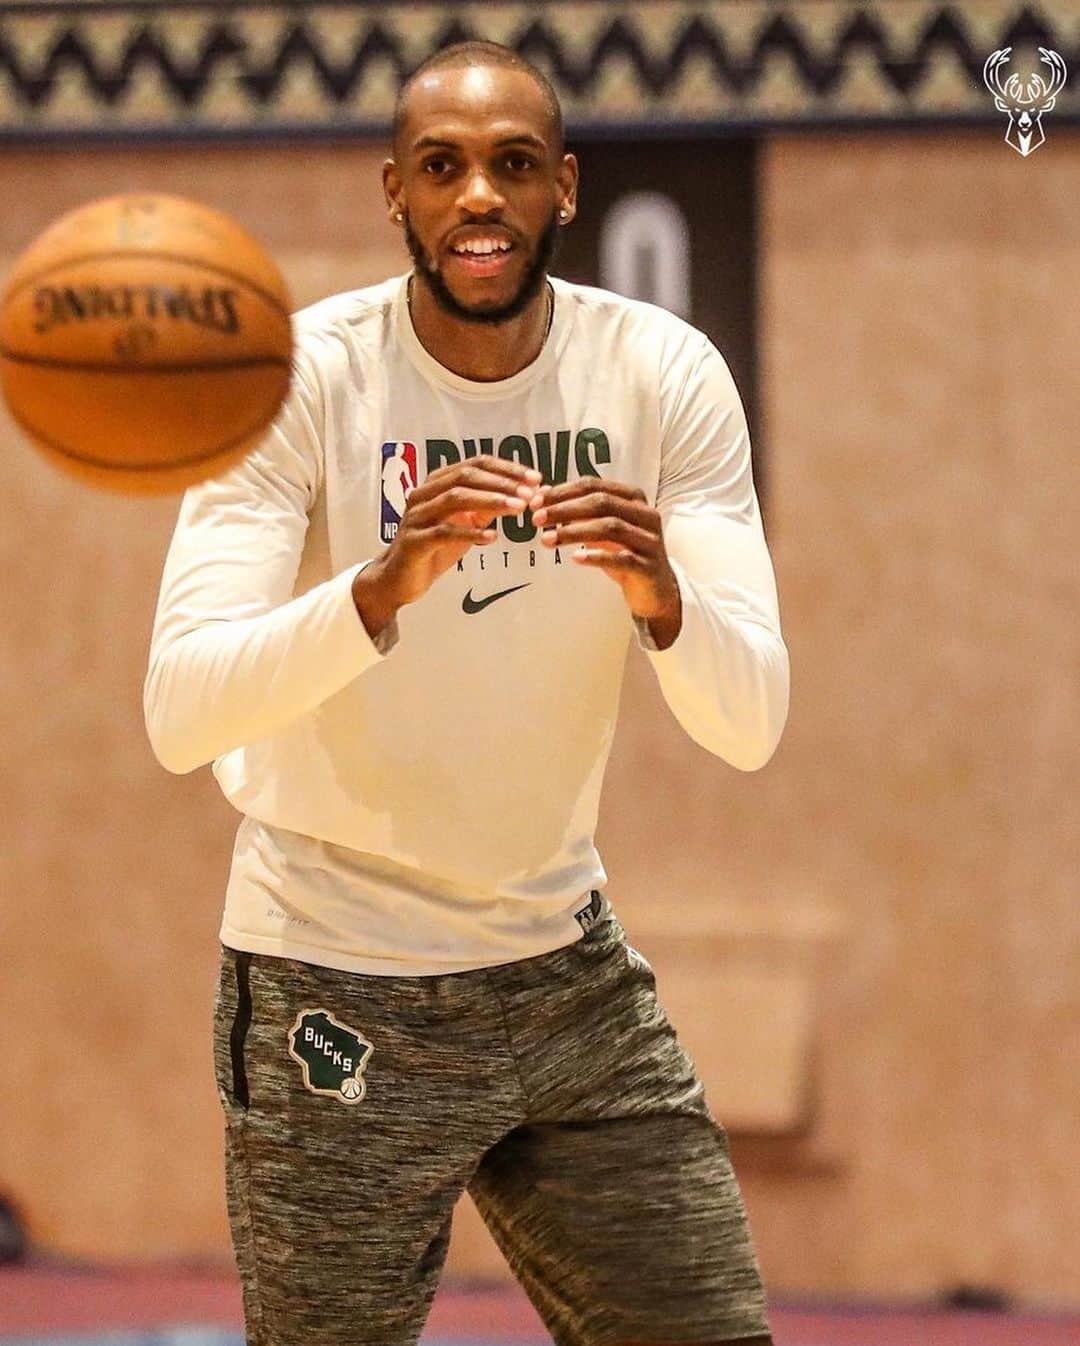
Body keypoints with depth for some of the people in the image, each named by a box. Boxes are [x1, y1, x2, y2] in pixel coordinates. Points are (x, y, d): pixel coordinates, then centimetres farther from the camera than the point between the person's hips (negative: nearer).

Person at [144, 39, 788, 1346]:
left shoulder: (663, 373, -6)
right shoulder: (303, 375, -15)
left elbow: (749, 725, -12)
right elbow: (179, 712, -26)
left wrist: (661, 598, -33)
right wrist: (383, 587, -42)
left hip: (566, 967, 4)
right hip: (339, 988, -4)